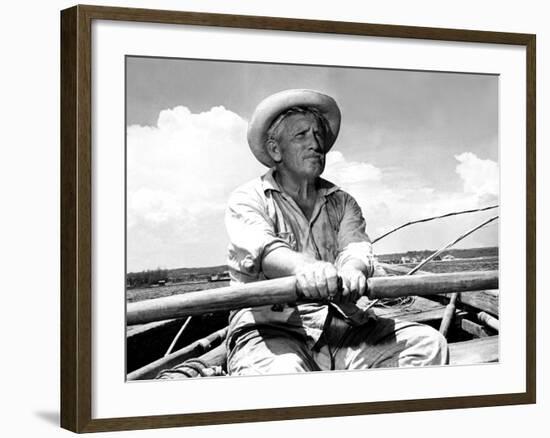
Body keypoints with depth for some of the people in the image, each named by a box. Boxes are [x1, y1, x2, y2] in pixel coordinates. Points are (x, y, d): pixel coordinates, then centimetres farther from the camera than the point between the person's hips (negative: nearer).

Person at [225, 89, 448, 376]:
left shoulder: (342, 202, 23)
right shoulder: (247, 200, 9)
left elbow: (355, 247, 1)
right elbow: (260, 247, -14)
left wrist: (352, 270, -27)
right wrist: (302, 267, -39)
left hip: (341, 326, 6)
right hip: (269, 329, -5)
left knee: (428, 344, -18)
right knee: (281, 374, -41)